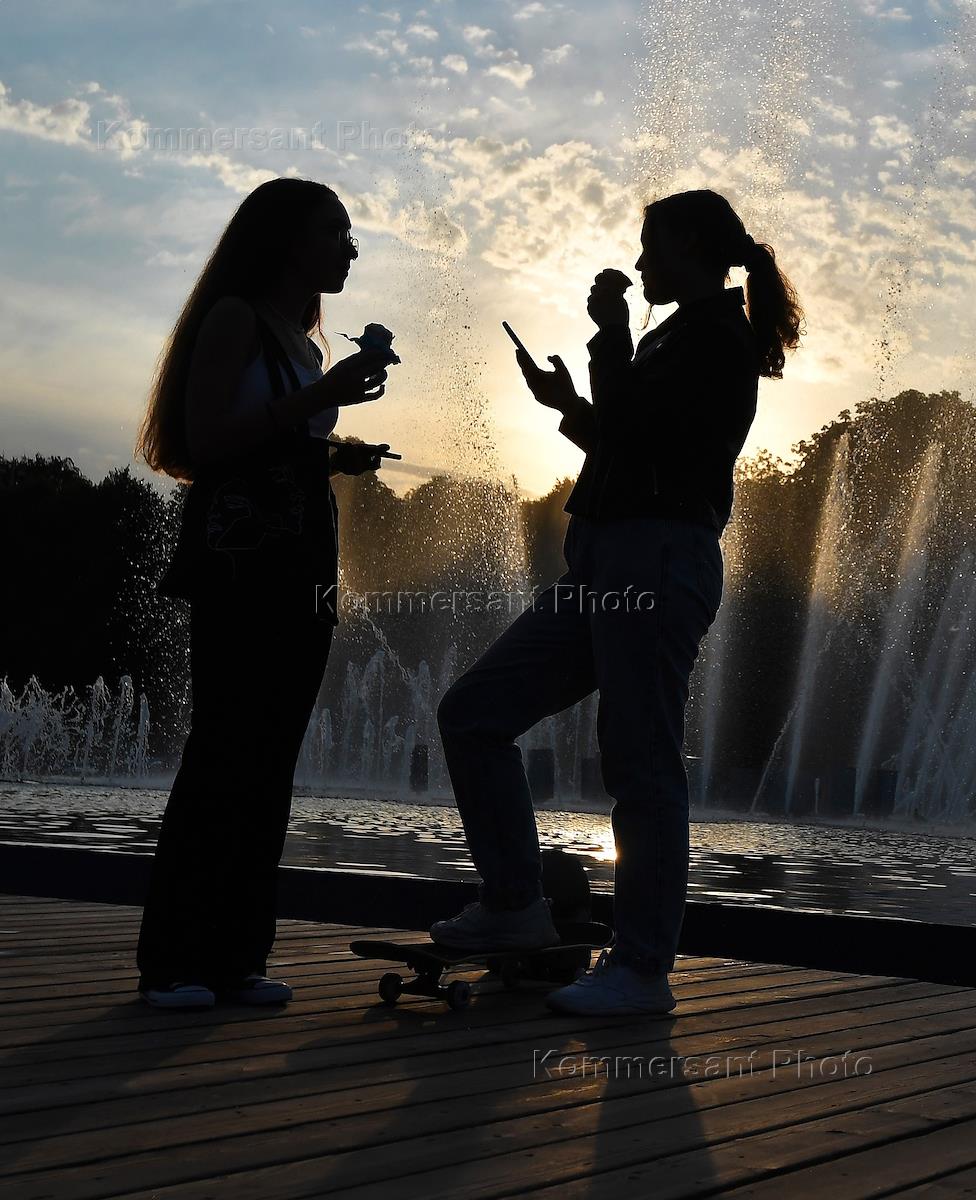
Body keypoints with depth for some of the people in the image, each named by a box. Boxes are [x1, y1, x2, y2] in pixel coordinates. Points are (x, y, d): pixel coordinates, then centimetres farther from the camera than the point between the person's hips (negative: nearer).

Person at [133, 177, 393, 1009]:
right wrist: (322, 398, -16)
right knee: (226, 755, -10)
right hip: (242, 561, -8)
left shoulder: (303, 340, 21)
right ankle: (173, 962, -5)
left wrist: (338, 458, 7)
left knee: (270, 761, 3)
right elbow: (206, 443, -13)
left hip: (301, 565, 8)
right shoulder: (235, 318, -2)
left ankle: (236, 955, 6)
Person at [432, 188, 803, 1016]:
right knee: (474, 711, 6)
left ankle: (642, 970, 4)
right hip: (604, 566, 10)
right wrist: (566, 402, 21)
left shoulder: (716, 341, -7)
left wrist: (611, 330, -6)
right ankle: (515, 907, 13)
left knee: (641, 764, -6)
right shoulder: (683, 337, 23)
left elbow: (630, 429, -18)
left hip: (658, 565, -10)